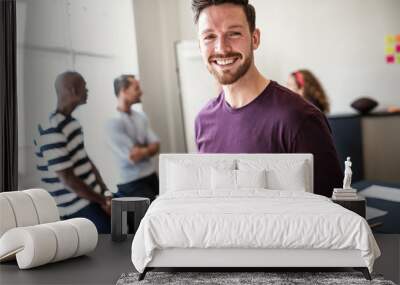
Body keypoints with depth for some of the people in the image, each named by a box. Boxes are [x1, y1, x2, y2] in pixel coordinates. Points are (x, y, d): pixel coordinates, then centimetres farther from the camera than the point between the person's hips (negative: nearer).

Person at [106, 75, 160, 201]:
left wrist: (141, 151, -14)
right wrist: (147, 149, 1)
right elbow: (133, 156, -17)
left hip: (152, 176, 7)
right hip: (133, 183, -6)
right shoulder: (114, 122, -15)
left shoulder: (141, 117, 7)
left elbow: (156, 146, 4)